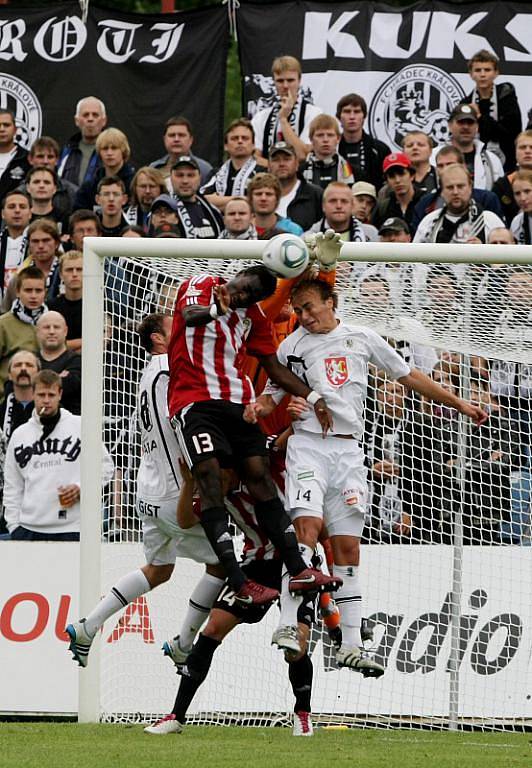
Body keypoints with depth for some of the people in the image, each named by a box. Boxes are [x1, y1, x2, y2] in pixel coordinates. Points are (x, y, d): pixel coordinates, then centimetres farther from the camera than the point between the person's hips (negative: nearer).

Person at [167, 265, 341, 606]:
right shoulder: (200, 285, -1)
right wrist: (217, 310, -46)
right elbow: (189, 314, -24)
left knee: (259, 475, -4)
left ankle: (298, 570, -3)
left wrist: (313, 397, 10)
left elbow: (274, 367, 21)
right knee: (209, 477, -17)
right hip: (194, 399, -5)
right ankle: (239, 584, -23)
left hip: (238, 400, 5)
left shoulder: (255, 316, 15)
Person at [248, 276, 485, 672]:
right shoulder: (292, 346, 9)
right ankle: (288, 625, -26)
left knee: (348, 546, 2)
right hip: (308, 443, -2)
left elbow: (409, 376, 17)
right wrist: (257, 408, -12)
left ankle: (351, 646, 3)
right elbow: (273, 393, 12)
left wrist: (459, 403, 18)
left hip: (349, 450, 2)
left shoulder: (362, 338, 11)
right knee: (308, 524, -22)